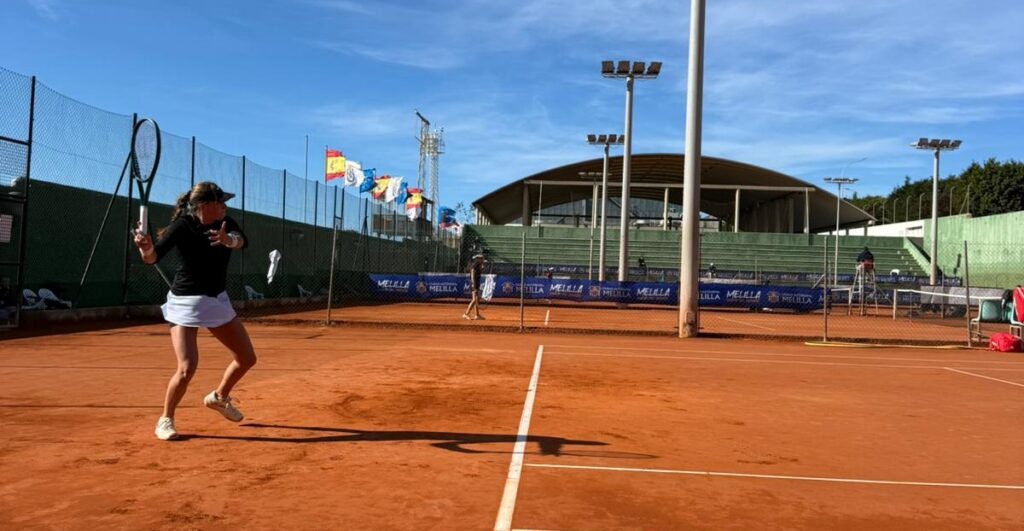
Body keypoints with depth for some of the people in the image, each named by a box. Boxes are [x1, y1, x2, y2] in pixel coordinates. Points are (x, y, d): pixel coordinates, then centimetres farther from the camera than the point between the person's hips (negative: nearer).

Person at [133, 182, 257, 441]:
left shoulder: (225, 224, -4)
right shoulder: (182, 226, -17)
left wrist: (228, 240, -47)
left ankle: (219, 397, 38)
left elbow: (241, 240, -24)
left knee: (247, 358, 11)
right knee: (187, 368, -17)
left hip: (218, 300, 6)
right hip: (186, 303, -6)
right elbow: (153, 257, -26)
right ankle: (165, 419, 8)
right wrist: (146, 248, -49)